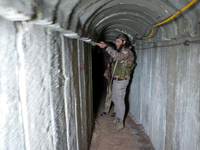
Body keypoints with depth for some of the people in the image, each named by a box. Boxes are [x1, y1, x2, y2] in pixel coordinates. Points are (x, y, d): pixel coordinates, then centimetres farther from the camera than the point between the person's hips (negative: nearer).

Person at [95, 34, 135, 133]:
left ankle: (120, 123, 6)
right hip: (116, 80, 10)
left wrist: (105, 47, -42)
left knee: (119, 100, -5)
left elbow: (117, 56, -36)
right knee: (115, 98, 18)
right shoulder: (121, 51, 16)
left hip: (121, 80, -10)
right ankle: (118, 118, 34)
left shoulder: (127, 52, -15)